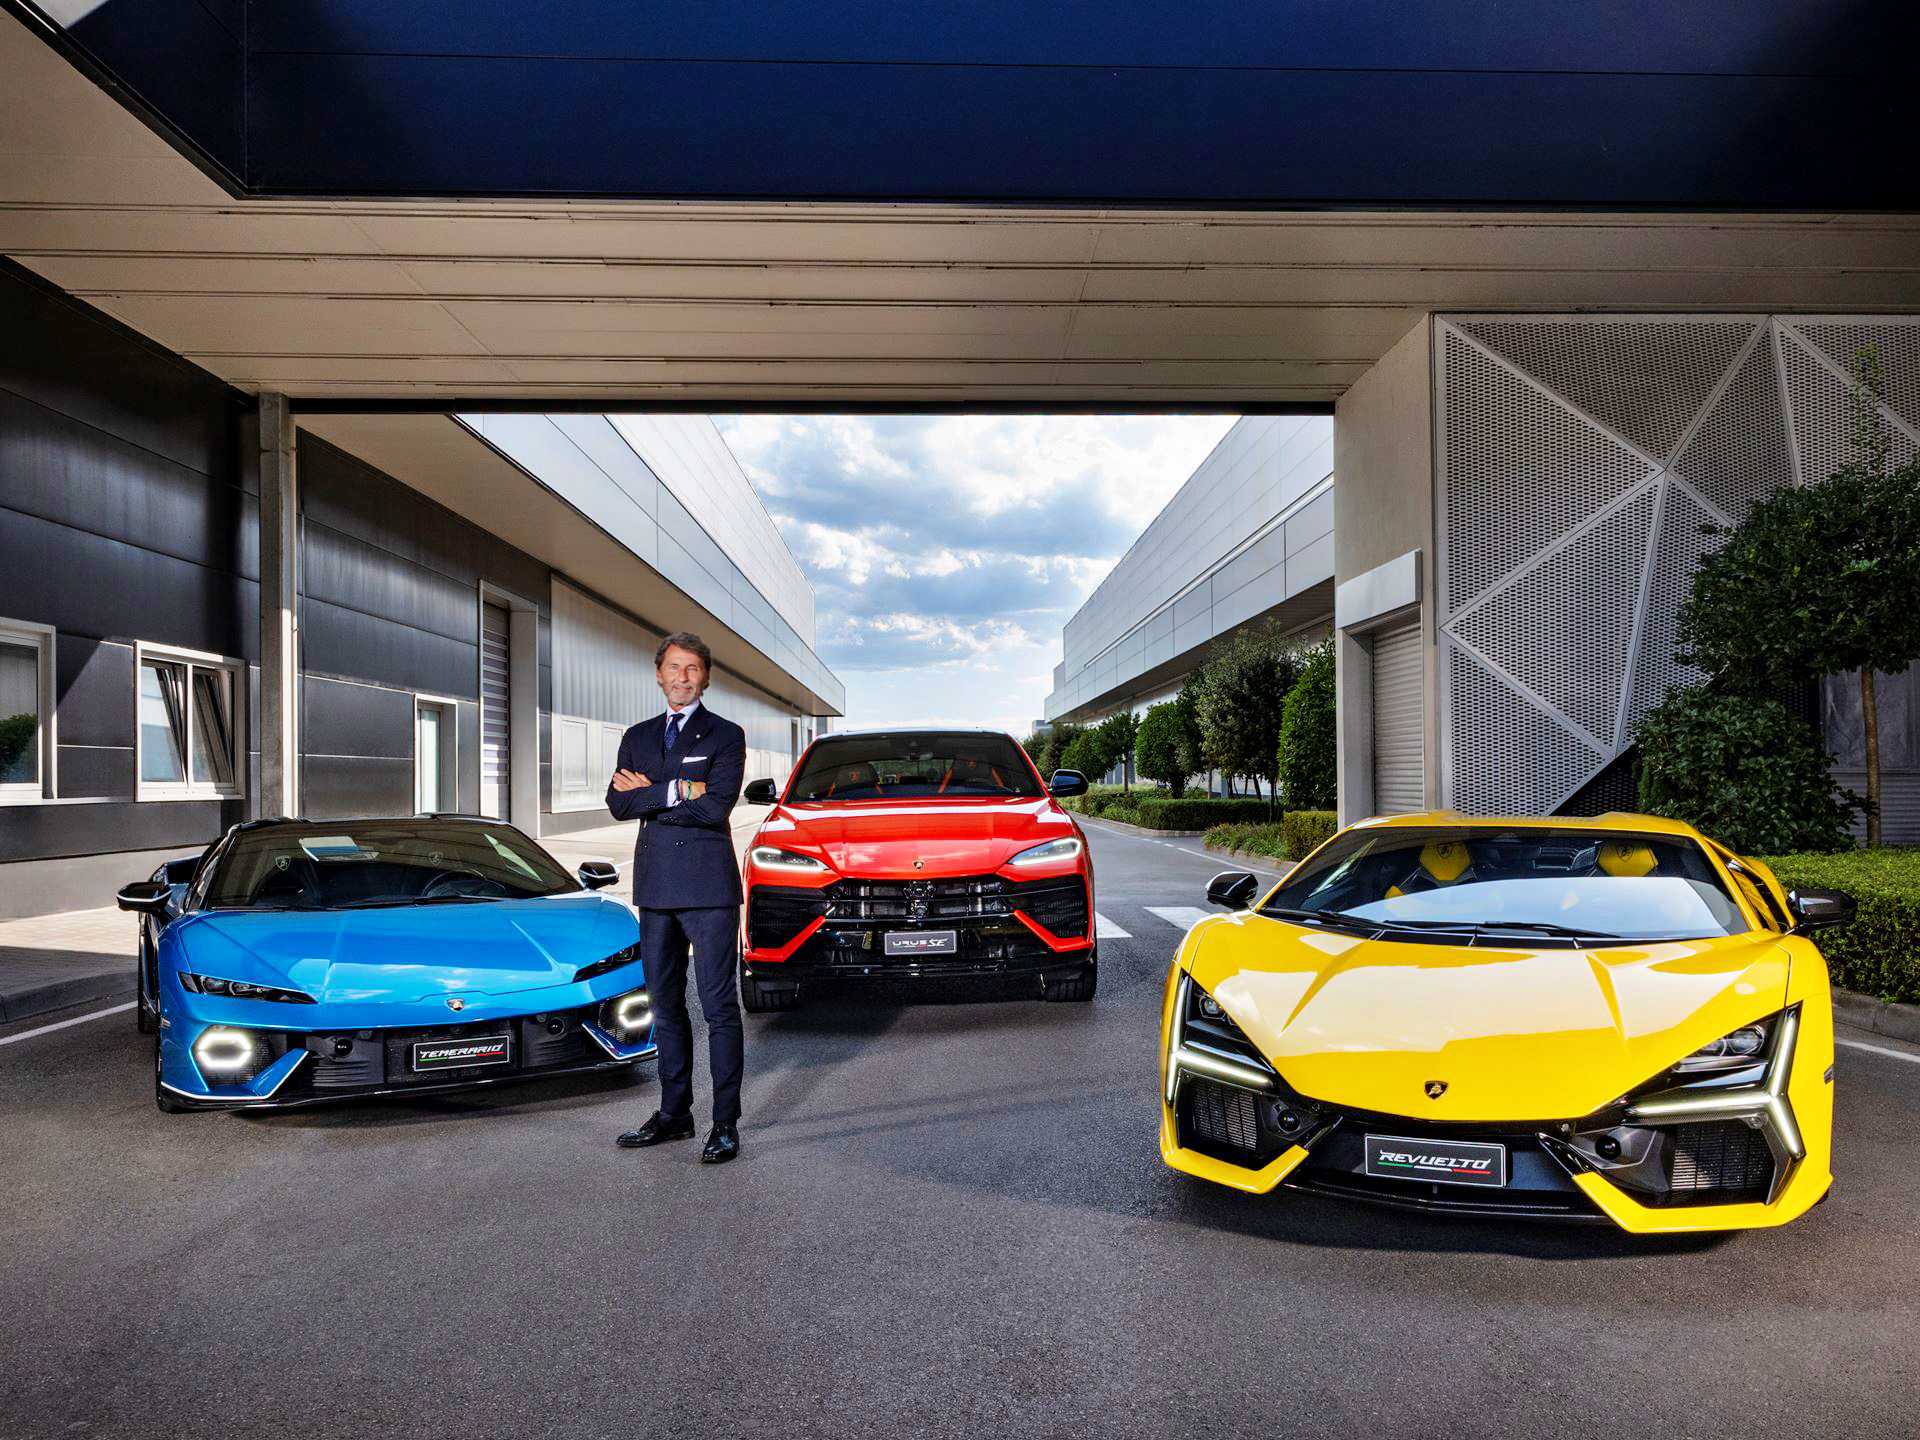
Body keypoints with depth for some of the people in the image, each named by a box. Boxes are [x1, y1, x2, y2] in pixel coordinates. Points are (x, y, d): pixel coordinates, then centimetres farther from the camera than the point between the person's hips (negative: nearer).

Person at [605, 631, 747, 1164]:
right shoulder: (638, 737, 16)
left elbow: (715, 807, -14)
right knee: (665, 1005, 12)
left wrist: (648, 793, -6)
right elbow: (618, 803, 2)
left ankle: (725, 1123, 2)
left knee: (719, 1005, -4)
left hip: (708, 887, -5)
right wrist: (677, 791, -11)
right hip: (656, 886, 6)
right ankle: (674, 1114, 22)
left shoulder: (725, 736, 0)